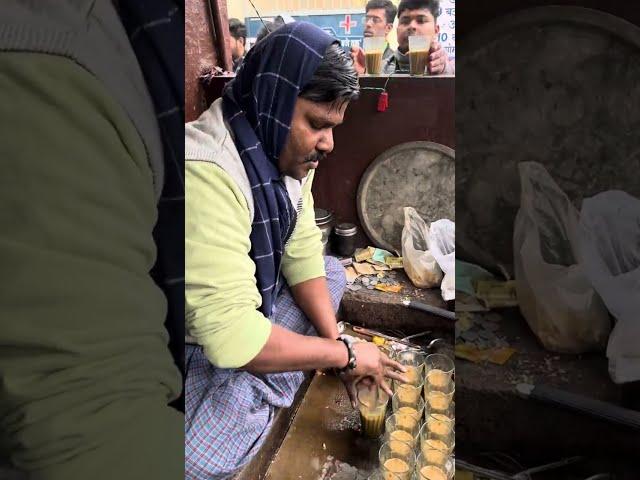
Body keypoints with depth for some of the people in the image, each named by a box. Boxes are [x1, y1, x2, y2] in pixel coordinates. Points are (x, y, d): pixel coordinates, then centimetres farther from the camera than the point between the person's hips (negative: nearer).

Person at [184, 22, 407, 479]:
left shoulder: (290, 150, -6)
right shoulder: (206, 173, -35)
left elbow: (302, 254, -1)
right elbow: (231, 336, -36)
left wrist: (336, 344, -10)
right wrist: (345, 353, -23)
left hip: (250, 308, 9)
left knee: (333, 271, 12)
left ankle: (267, 388, 6)